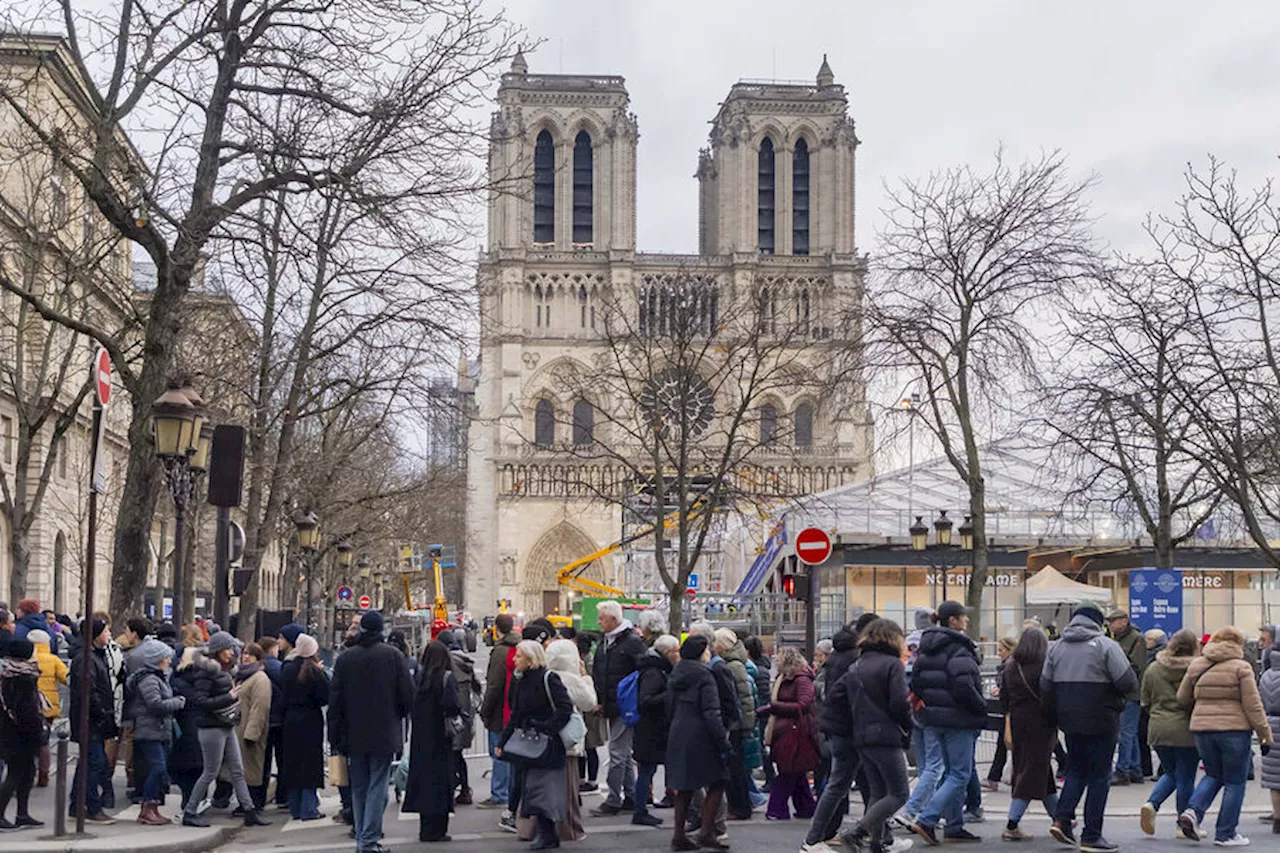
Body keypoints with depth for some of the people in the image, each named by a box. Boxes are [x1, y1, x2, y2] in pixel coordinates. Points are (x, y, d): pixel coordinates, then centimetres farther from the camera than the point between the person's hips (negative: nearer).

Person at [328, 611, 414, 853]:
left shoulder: (345, 658, 1)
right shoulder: (393, 656, -6)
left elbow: (335, 699, 2)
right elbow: (408, 695, -5)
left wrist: (335, 737, 7)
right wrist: (399, 715, 16)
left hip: (354, 734, 3)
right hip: (384, 734, -3)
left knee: (358, 789, 13)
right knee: (377, 788, -1)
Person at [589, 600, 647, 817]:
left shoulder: (632, 642, -12)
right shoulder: (604, 642, 14)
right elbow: (596, 673, 20)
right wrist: (598, 700, 10)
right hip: (611, 707, 9)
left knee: (618, 752, -8)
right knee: (623, 753, 13)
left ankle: (613, 800, -5)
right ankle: (630, 797, 20)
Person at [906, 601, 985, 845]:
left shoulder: (925, 648, 11)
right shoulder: (958, 649, -16)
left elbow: (915, 681, 13)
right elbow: (964, 687, -24)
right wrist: (982, 708, -9)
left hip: (932, 720, 8)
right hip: (957, 719, -8)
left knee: (950, 771, 17)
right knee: (960, 775, -2)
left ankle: (955, 826, 20)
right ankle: (926, 820, -12)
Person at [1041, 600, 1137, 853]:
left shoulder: (1056, 647, 6)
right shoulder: (1105, 645, -10)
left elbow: (1045, 686, 7)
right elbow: (1128, 682, -16)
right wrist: (1118, 698, 5)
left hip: (1069, 721, 5)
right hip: (1100, 723, -5)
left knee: (1076, 770, 20)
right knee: (1099, 776, 4)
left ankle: (1062, 818, 5)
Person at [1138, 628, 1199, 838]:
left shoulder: (1152, 669, 4)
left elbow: (1145, 703, 11)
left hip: (1158, 729, 4)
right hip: (1186, 729, -4)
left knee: (1171, 774, 21)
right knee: (1185, 778, 8)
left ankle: (1152, 804, -1)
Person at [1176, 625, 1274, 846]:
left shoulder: (1196, 665, 7)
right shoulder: (1240, 667, -6)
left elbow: (1183, 697, 13)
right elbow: (1253, 705, -8)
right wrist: (1265, 734, -2)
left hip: (1202, 728, 5)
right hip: (1234, 729, -4)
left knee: (1213, 775, 21)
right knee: (1235, 782, 7)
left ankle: (1193, 811, -2)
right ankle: (1225, 834, 9)